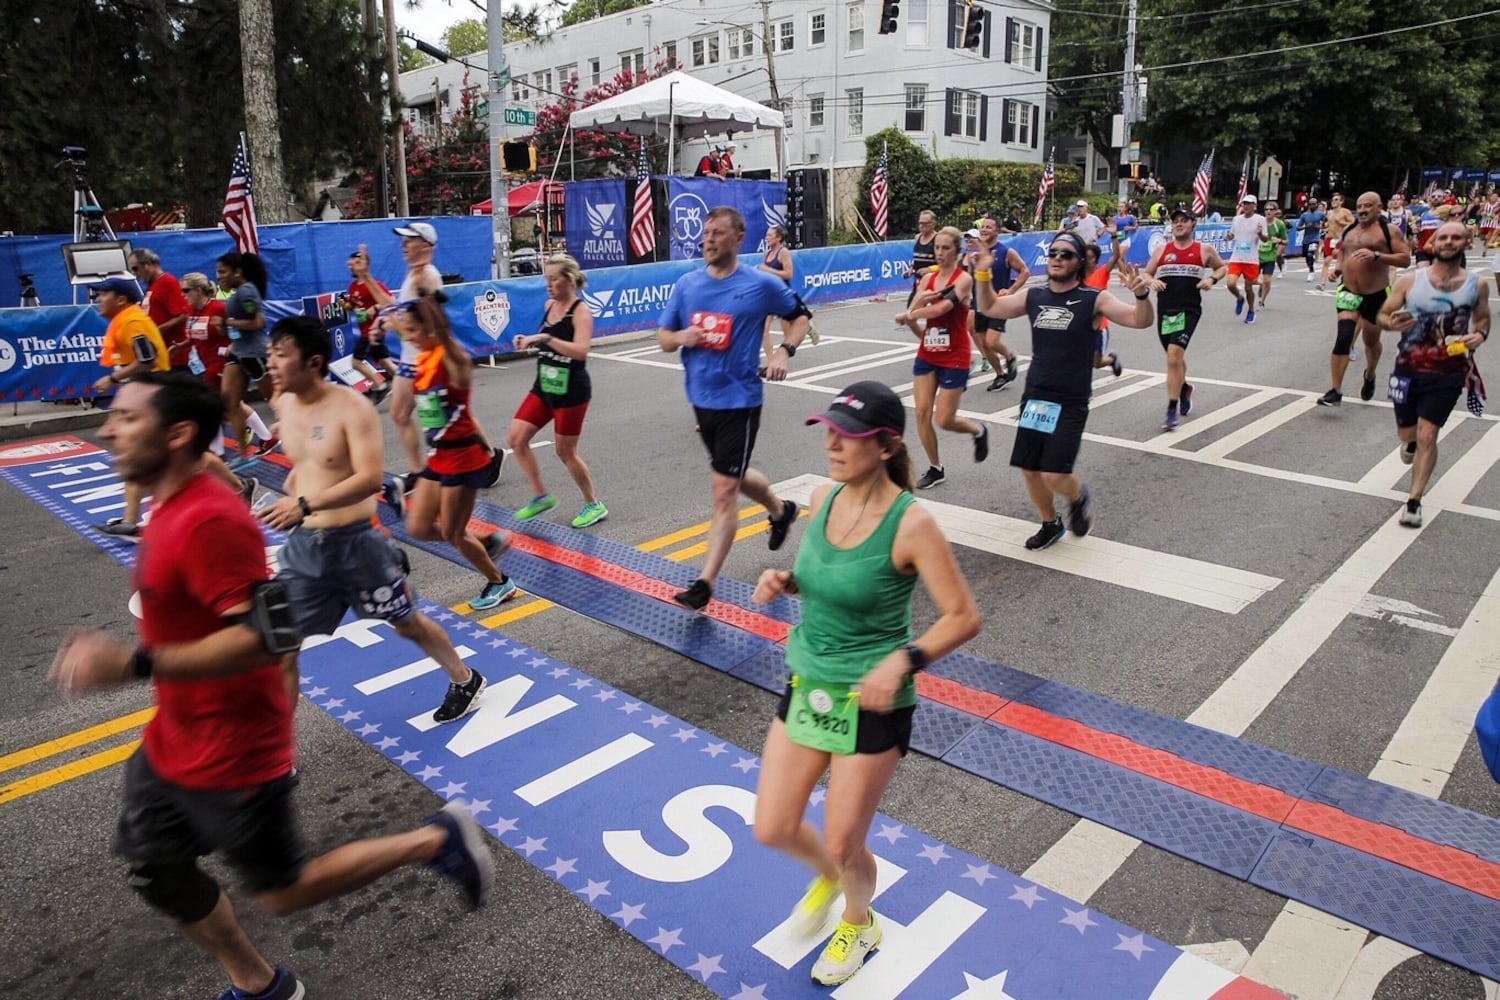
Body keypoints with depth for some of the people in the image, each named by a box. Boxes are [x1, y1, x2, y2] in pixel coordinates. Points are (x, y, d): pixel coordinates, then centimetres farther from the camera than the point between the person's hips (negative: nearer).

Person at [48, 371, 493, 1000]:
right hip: (174, 741, 10)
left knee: (281, 894, 8)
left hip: (231, 756, -10)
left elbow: (267, 636, -33)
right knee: (153, 871, 21)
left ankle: (435, 840, 22)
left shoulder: (209, 521, -28)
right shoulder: (174, 506, 4)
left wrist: (133, 664, -35)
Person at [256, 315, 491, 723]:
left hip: (355, 542, -5)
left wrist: (306, 504, -38)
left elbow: (371, 478, -29)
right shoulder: (284, 404, 3)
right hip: (303, 544, 6)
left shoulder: (352, 408, -18)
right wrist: (290, 491, 10)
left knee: (407, 623, 14)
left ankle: (465, 681, 39)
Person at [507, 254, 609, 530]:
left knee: (565, 451, 2)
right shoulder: (549, 305, 6)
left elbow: (581, 350, -30)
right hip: (544, 386, 8)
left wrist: (545, 337, -34)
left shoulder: (581, 311, -16)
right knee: (516, 439, 2)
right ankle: (540, 496, 17)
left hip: (571, 391, -8)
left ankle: (594, 505, 21)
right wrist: (530, 341, 2)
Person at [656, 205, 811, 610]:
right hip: (701, 398, 6)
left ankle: (704, 584, -1)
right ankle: (780, 510, 54)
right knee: (734, 476, 24)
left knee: (724, 493, -7)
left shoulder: (761, 284, -8)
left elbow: (801, 316, 6)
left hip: (739, 400, -6)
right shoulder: (687, 284, 3)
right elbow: (662, 338, 9)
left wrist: (784, 351, -11)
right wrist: (681, 337, -14)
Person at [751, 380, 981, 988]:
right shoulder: (823, 498, -4)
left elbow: (964, 617, -17)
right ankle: (825, 877, 48)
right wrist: (783, 581, -7)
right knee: (772, 830, 12)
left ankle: (858, 924, 46)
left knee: (843, 846, 10)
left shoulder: (910, 524, -23)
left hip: (871, 701, -6)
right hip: (807, 686, 6)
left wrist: (903, 661, -31)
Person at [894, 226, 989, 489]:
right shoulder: (928, 278, 6)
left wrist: (908, 316, -15)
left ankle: (978, 430, 30)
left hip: (954, 359, -6)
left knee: (945, 420, -3)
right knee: (921, 413, 0)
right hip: (926, 355, 6)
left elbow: (942, 307, -27)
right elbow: (910, 314, -1)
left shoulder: (964, 279, -12)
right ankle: (935, 468, 17)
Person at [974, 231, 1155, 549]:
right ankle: (1051, 525, 34)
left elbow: (1140, 320, -17)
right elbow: (990, 308, 19)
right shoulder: (1033, 297, 5)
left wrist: (1141, 293, -36)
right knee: (1029, 470, 9)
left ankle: (1079, 497, 24)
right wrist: (983, 275, 5)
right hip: (1034, 398, 5)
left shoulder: (1094, 300, -8)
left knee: (1054, 475, -12)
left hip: (1070, 403, -5)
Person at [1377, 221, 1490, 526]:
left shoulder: (1476, 285, -3)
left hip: (1447, 373, -1)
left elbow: (1483, 318, 14)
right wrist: (1393, 323, -21)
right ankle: (1411, 442, 54)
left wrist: (1480, 335, -9)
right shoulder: (1409, 280, -6)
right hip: (1409, 368, 1)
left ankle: (1414, 502, 1)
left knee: (1427, 436, -9)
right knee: (1407, 433, 14)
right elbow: (1383, 314, 2)